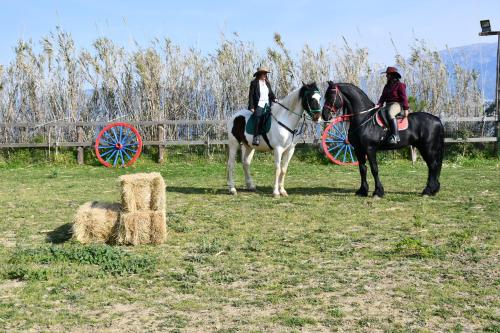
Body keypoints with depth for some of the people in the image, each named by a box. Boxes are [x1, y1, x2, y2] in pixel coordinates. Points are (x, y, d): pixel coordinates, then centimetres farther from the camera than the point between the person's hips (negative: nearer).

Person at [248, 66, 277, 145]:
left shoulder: (267, 83, 18)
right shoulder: (254, 83, 1)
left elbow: (271, 93, 22)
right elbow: (251, 95, -3)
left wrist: (274, 98, 0)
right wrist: (251, 107, -11)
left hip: (267, 105, 7)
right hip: (258, 105, -7)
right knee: (258, 117, -29)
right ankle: (256, 137, -34)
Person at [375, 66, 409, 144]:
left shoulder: (400, 85, -1)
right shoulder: (387, 86, 22)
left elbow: (404, 97, -8)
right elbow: (383, 97, 15)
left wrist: (406, 109, -15)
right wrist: (379, 104, -4)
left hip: (396, 104, -9)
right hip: (388, 105, 9)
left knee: (390, 114, -38)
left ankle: (395, 136, -43)